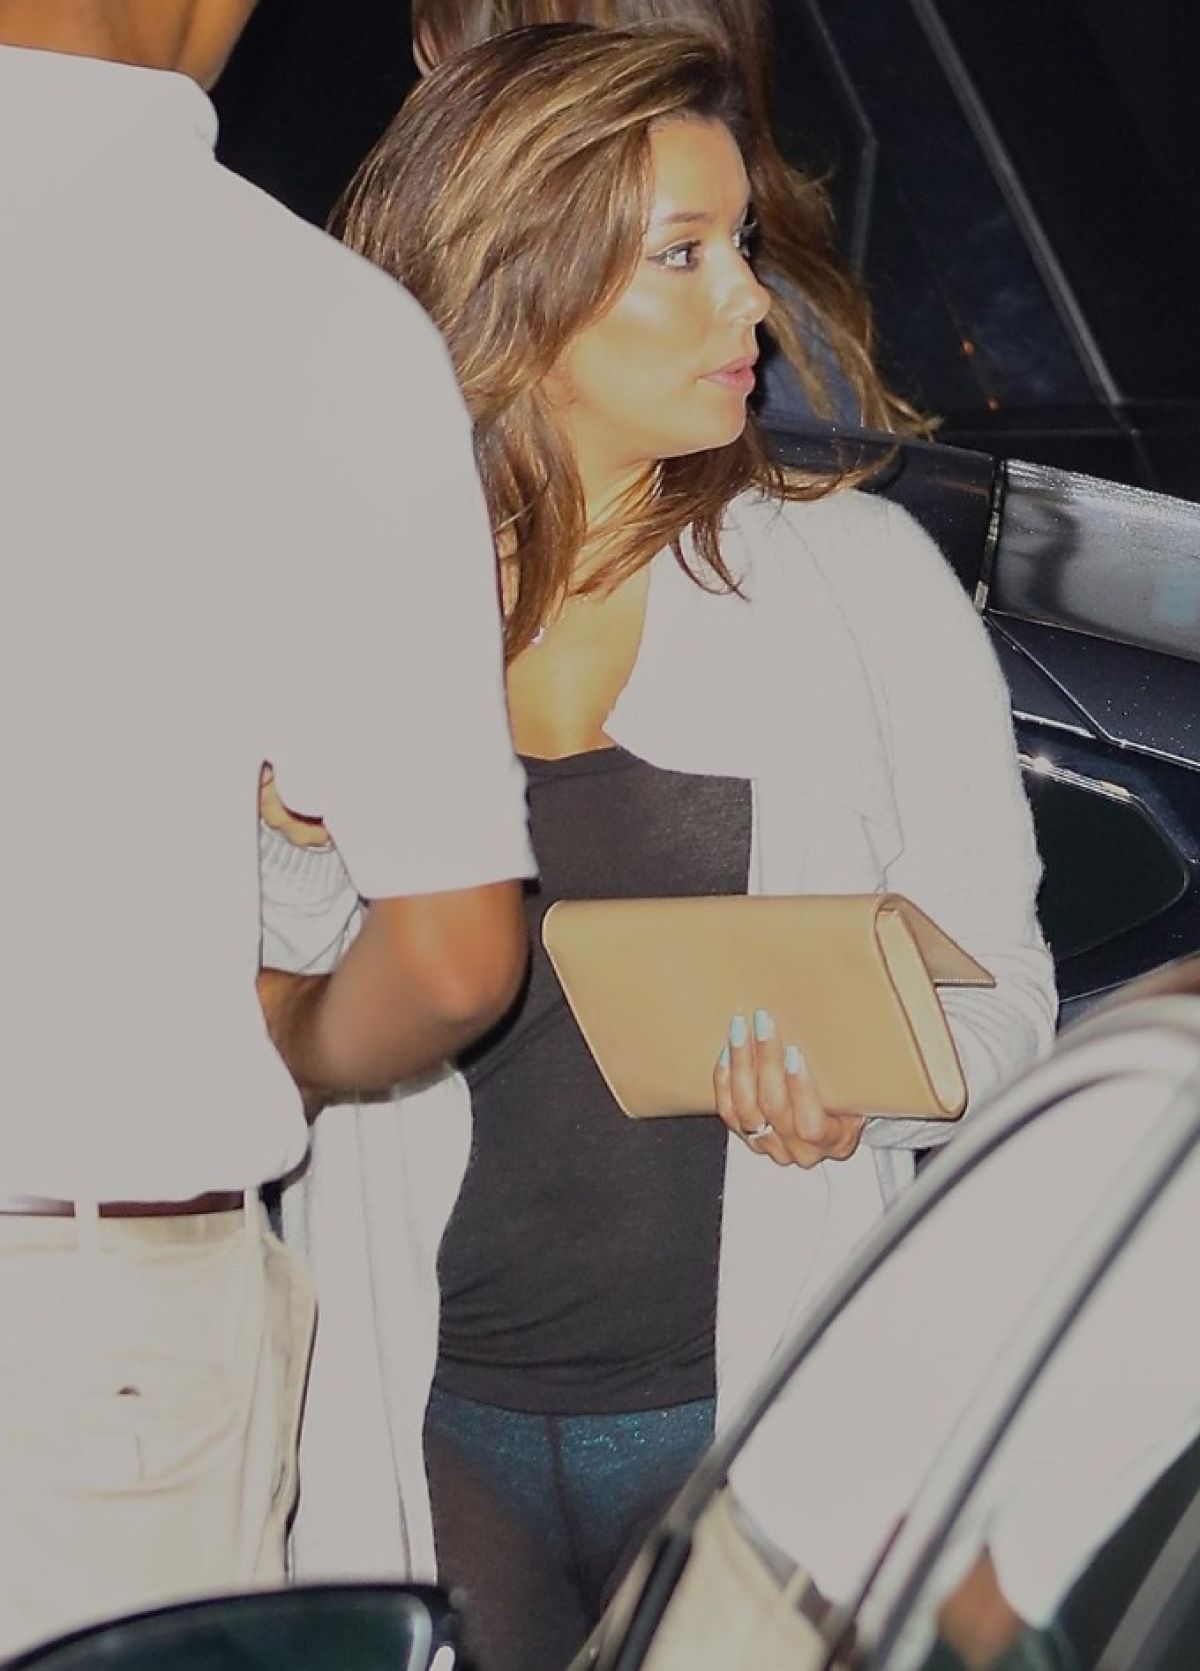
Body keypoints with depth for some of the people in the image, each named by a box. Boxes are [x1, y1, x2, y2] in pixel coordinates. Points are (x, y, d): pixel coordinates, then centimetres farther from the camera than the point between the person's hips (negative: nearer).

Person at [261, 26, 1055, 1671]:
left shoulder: (858, 573, 1)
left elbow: (1001, 991, 3)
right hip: (425, 1420, 1)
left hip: (757, 1406, -1)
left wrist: (859, 1096, -17)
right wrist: (298, 841, -12)